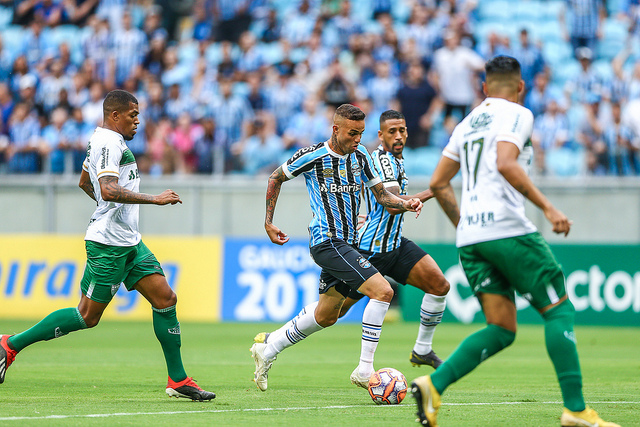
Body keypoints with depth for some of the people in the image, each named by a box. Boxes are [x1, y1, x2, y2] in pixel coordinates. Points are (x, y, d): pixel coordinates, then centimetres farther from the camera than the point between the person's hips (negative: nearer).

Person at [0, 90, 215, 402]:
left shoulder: (103, 139, 17)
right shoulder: (108, 142, -15)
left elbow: (84, 183, 32)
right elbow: (109, 189, -29)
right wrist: (155, 199, -26)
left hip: (129, 241, 10)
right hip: (108, 243, -10)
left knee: (165, 298, 2)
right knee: (88, 316, -4)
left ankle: (177, 380, 5)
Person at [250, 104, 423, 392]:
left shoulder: (359, 155, 8)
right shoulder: (312, 156, -9)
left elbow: (381, 195, 13)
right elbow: (276, 178, 6)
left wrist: (404, 204, -8)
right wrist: (268, 223, 5)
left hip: (347, 244, 8)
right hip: (327, 241, -8)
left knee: (325, 316, 18)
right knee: (382, 291, -21)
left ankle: (268, 347, 34)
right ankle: (364, 370, -19)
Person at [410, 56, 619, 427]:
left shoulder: (467, 124, 21)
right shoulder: (516, 115, -1)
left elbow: (439, 184, 23)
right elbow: (506, 164, -19)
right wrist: (548, 207, -21)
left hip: (470, 238, 7)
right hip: (508, 229, -7)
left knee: (502, 330, 6)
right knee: (559, 310, 0)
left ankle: (434, 385, -12)